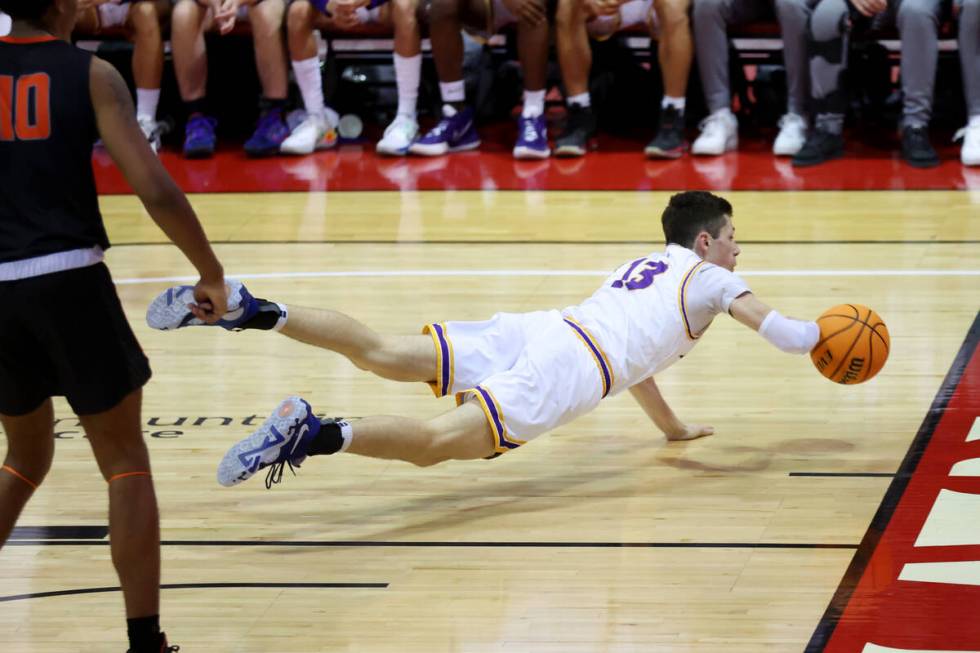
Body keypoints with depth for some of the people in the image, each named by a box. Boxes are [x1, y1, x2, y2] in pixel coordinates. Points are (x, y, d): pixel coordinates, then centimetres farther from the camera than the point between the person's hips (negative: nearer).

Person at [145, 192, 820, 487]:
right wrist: (825, 331, 33)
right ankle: (313, 434, -47)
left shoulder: (641, 265, 36)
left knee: (381, 353, -5)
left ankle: (250, 309, -19)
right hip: (570, 371, -7)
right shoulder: (712, 279, 16)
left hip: (534, 330, 7)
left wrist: (675, 428, 52)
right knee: (439, 440, -26)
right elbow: (789, 337, 12)